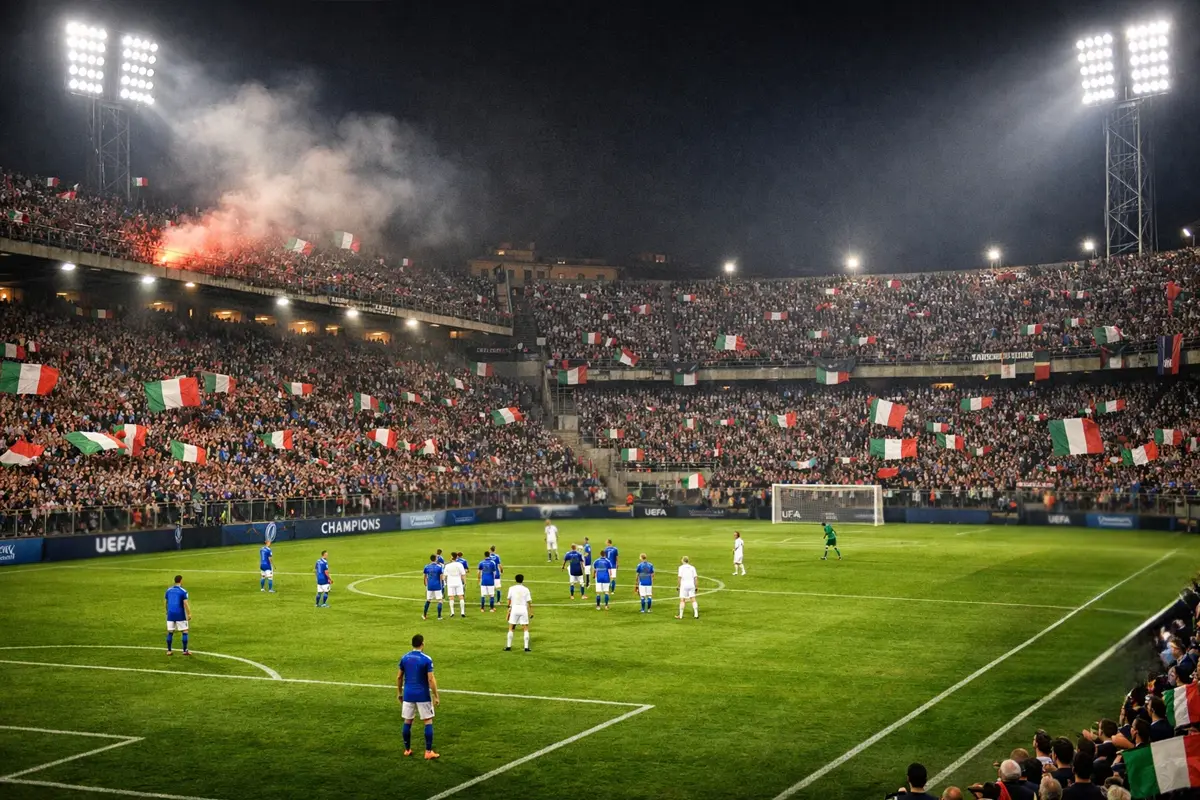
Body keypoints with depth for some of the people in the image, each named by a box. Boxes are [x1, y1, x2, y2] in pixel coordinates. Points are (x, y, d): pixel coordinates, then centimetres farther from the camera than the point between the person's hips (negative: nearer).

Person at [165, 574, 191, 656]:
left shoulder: (169, 590, 8)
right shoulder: (183, 591, -7)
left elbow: (166, 602, 15)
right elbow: (185, 603, -13)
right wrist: (189, 614, -8)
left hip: (170, 614, 4)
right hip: (180, 615, -4)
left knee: (170, 632, 11)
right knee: (185, 632, 6)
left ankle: (169, 651, 12)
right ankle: (185, 650, 4)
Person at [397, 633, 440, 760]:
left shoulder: (405, 658, 2)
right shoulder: (426, 659, -12)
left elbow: (399, 677, 8)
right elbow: (431, 680, -14)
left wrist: (399, 692, 21)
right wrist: (436, 697, -8)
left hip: (408, 695, 4)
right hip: (423, 696, -4)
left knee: (407, 721, 14)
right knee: (428, 722, 3)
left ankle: (407, 749, 21)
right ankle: (428, 752, 0)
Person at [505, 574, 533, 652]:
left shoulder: (511, 589, 2)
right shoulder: (526, 589, 0)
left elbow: (509, 600, 7)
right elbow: (529, 602, -2)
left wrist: (509, 610, 19)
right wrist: (531, 612, 4)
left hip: (514, 608, 1)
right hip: (523, 609, 0)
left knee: (511, 629, 10)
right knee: (526, 629, 5)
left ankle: (509, 646, 10)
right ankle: (526, 647, 0)